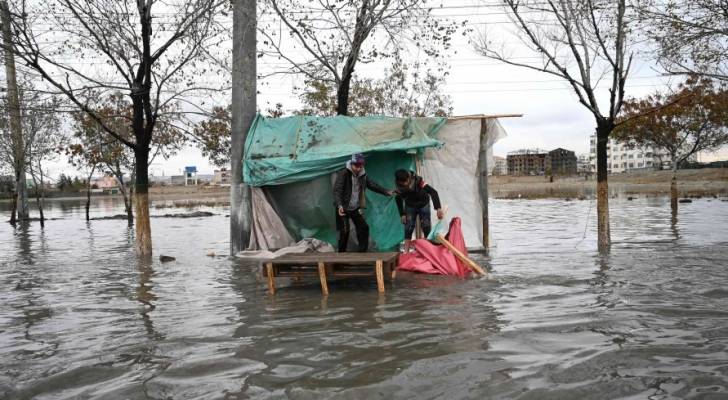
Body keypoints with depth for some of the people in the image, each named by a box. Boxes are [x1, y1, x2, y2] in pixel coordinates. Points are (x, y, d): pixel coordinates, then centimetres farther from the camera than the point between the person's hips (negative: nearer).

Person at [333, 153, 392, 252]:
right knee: (344, 231, -11)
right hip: (343, 208, -7)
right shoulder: (343, 174, -18)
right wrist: (339, 205, -41)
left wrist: (386, 192, 8)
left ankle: (362, 252, 20)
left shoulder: (362, 175, 1)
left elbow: (372, 185, 13)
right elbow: (337, 190, -27)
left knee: (364, 227, 7)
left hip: (355, 208, 7)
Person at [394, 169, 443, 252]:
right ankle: (406, 251, -4)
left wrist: (438, 208, -49)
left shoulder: (418, 181, -36)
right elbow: (398, 199, -5)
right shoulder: (399, 188, -26)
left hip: (423, 205, -2)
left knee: (426, 227, -7)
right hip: (410, 207, 2)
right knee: (408, 229, -6)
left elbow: (433, 192, -40)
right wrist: (402, 214, -8)